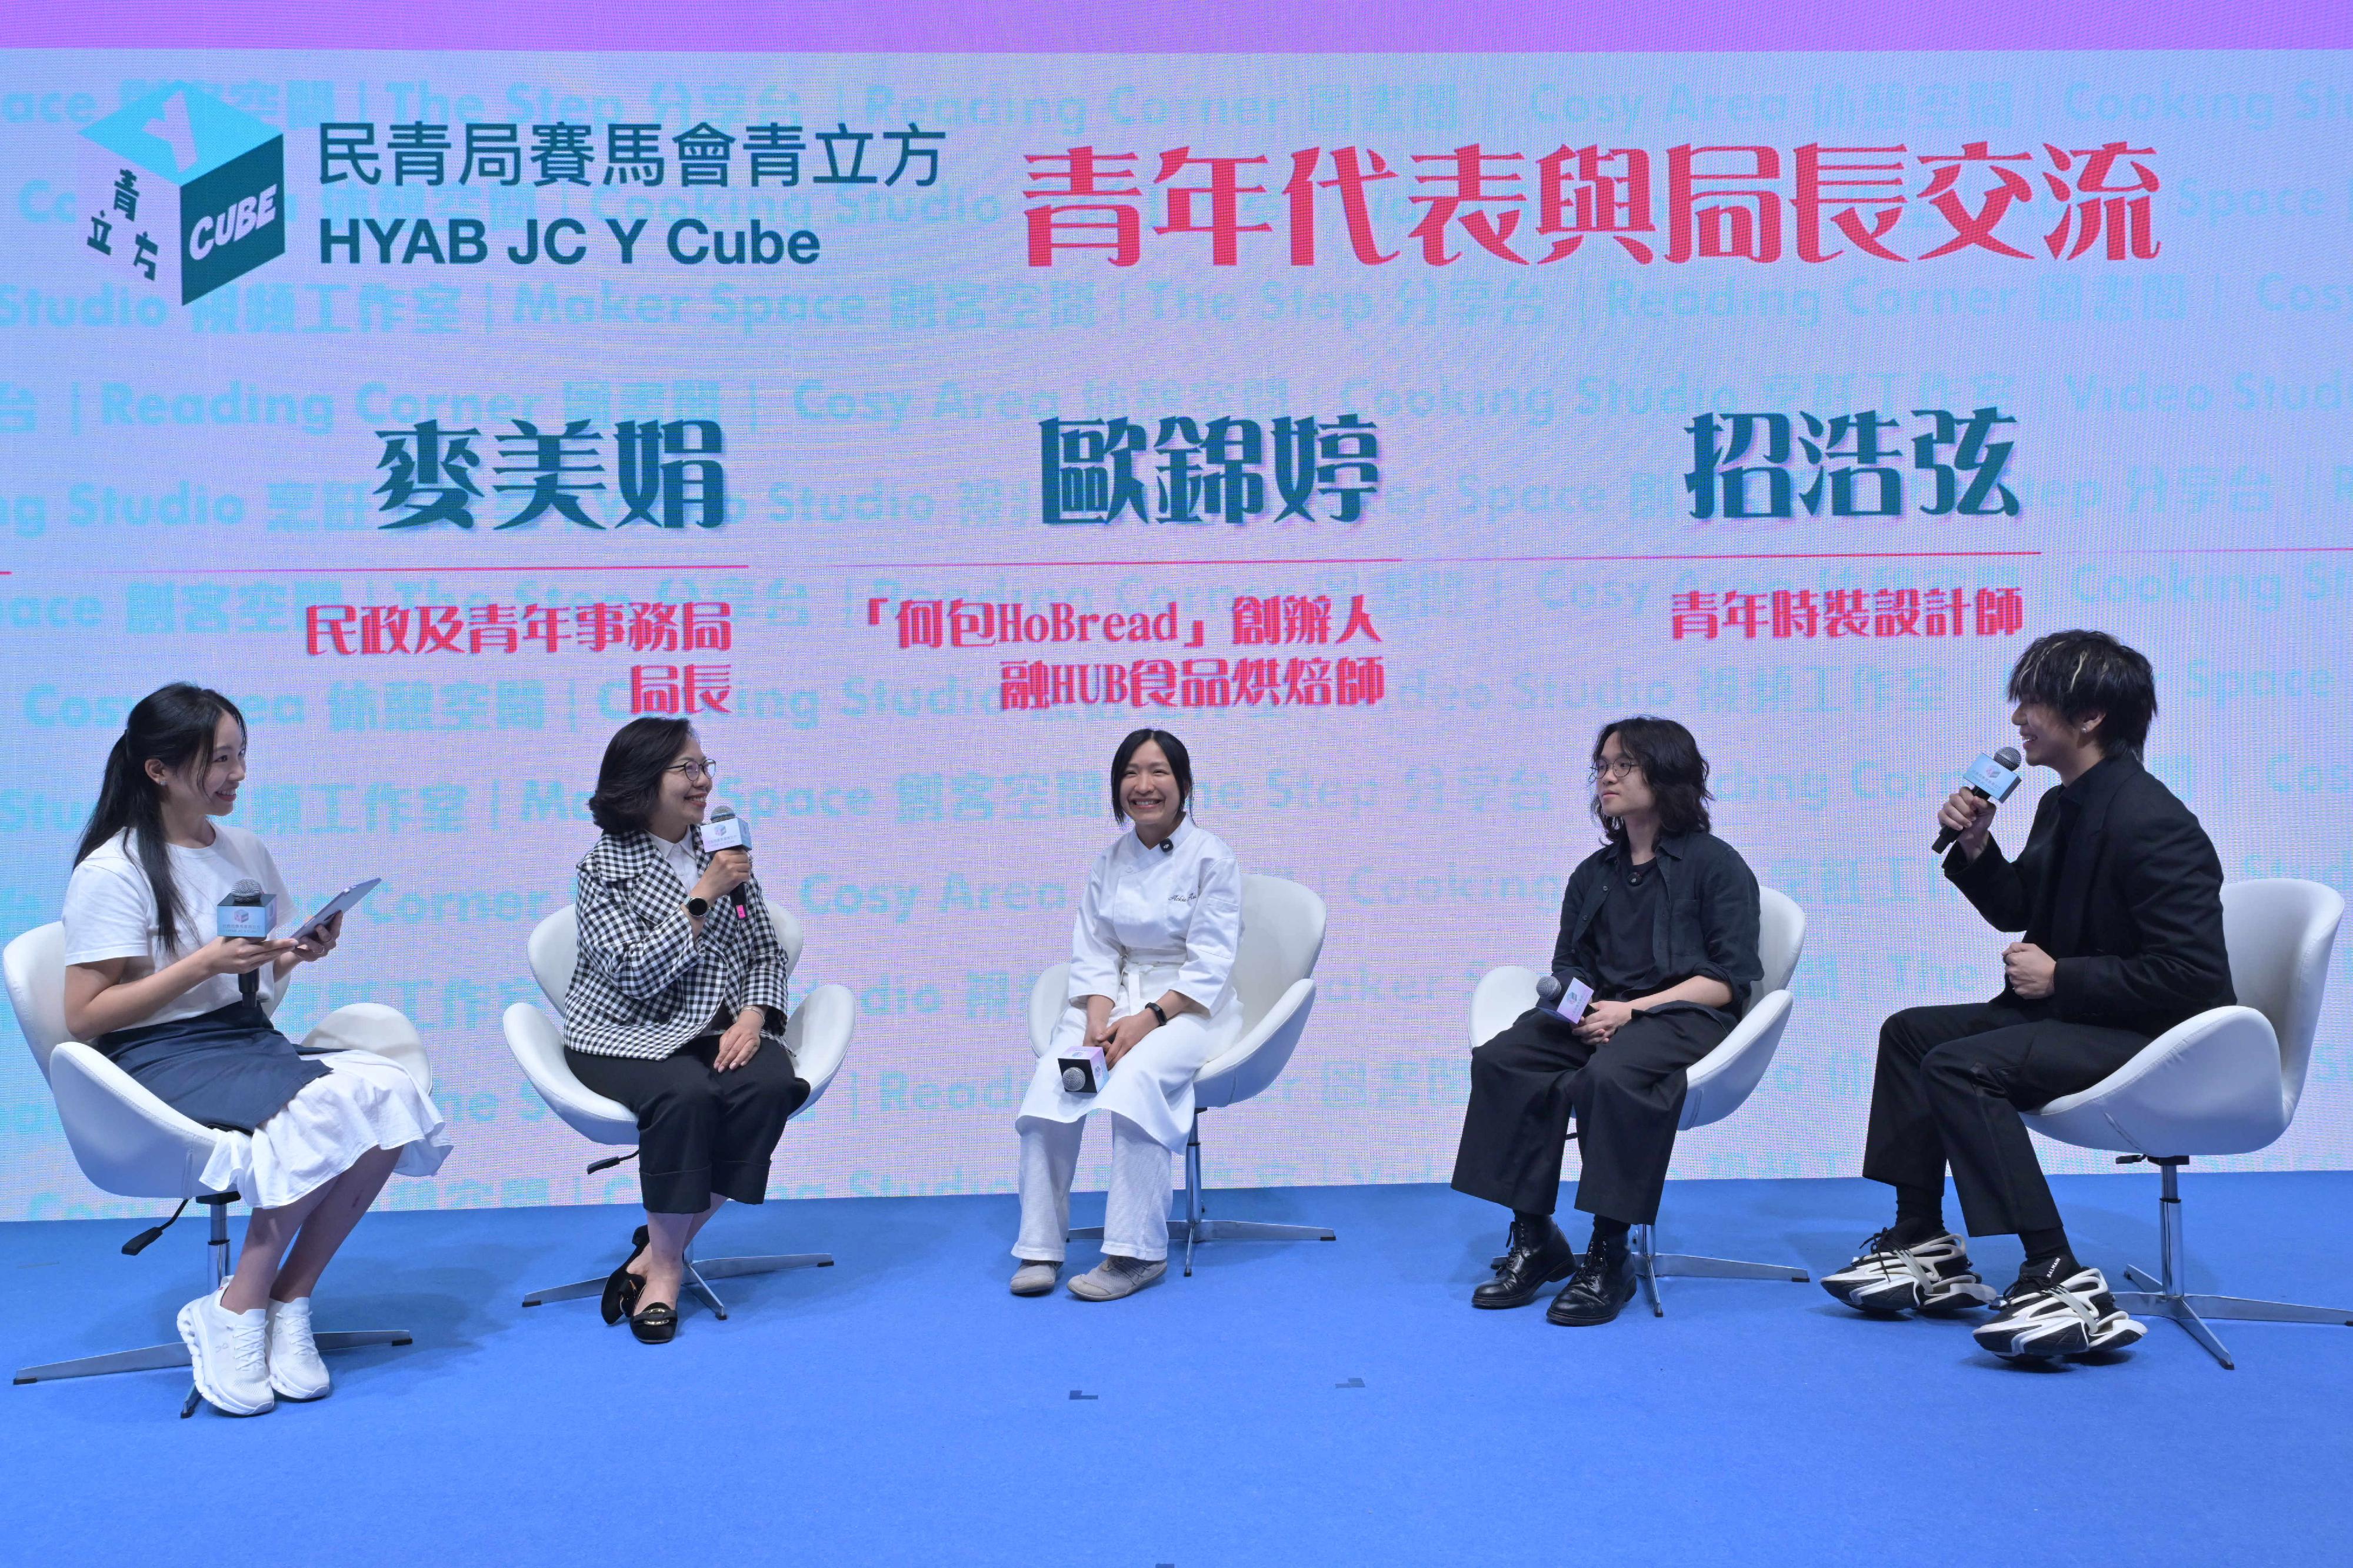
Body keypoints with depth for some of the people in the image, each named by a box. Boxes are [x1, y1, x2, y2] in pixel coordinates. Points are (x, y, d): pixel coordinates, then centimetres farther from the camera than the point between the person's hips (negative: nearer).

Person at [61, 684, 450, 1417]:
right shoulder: (112, 872, -6)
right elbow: (84, 1015, -10)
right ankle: (236, 1314, -14)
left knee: (389, 1094, -23)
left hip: (251, 1037, 6)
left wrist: (300, 953, 0)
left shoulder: (246, 852, 13)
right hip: (161, 1058, -6)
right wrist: (207, 963, -18)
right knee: (324, 1109, -33)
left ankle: (286, 1302, -13)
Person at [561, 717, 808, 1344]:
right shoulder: (604, 867, -3)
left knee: (769, 1086, -28)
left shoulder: (722, 850, 11)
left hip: (721, 1030, 4)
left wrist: (754, 1016, -8)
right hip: (629, 1035, -4)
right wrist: (702, 898, -17)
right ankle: (667, 1262, -15)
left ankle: (660, 1252, -14)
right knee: (687, 1094, -36)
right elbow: (636, 974, -14)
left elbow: (767, 951, 11)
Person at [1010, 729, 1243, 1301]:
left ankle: (1138, 1252, -28)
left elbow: (1210, 965, -10)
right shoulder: (1110, 861, 9)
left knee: (1136, 1075, -35)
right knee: (1051, 1077, -24)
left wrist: (1149, 1018, -22)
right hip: (1119, 997, 4)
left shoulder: (1212, 857, -5)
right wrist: (1100, 1016, -13)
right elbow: (1095, 954, 7)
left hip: (1189, 1006, -4)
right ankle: (1040, 1246, -16)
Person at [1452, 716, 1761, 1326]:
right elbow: (1567, 967, 20)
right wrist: (1580, 1007, -5)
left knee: (1610, 1076, -38)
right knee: (1500, 1060, -23)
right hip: (1598, 1011, 6)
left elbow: (1728, 979, -6)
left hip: (1684, 1017, -6)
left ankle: (1609, 1256, -24)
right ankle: (1534, 1241, -16)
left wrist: (1632, 1009, -16)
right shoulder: (1593, 874, 20)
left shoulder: (1717, 864, 2)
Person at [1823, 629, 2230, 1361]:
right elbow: (2016, 911, 20)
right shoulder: (2064, 806, 8)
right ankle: (1924, 1245, 17)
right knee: (1910, 1032, 14)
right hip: (2071, 1009, 11)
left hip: (2157, 1034, -11)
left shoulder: (2151, 823, -23)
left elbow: (2193, 974, -26)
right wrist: (1975, 849, 2)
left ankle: (2060, 1281, -26)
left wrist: (2062, 976, -22)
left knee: (1961, 1067, -28)